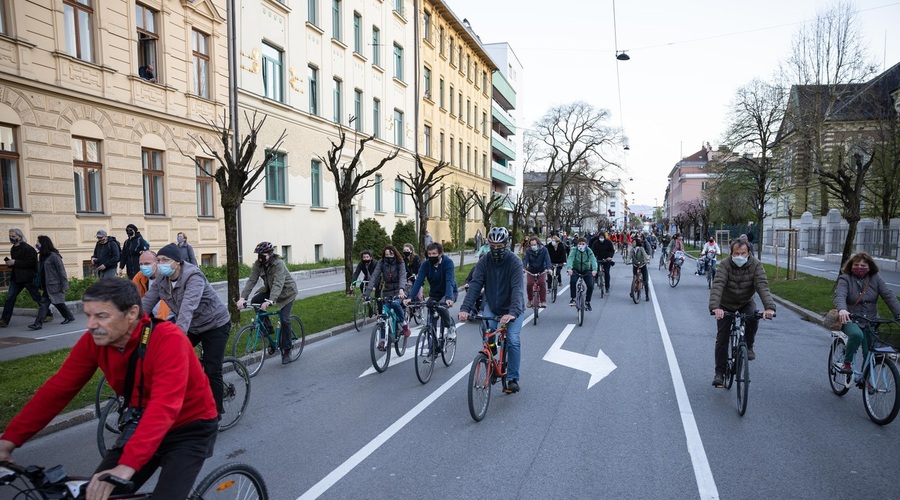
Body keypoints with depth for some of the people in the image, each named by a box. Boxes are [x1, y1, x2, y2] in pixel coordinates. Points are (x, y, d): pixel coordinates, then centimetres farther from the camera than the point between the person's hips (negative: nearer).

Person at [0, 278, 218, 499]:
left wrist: (126, 466, -47)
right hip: (144, 426, 6)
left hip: (190, 428, -6)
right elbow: (57, 389, -7)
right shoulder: (94, 340, -11)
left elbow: (164, 407, -39)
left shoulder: (167, 339, -31)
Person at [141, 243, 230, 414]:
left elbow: (188, 307, -42)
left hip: (215, 325, -7)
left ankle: (216, 412, 11)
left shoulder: (193, 277, -29)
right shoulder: (161, 279, -7)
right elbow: (146, 302, -13)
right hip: (191, 326, 7)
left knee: (212, 372, -5)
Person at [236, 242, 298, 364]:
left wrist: (270, 301, -55)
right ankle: (267, 327, 1)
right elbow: (251, 280, -20)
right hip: (269, 289, 6)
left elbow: (278, 284, -41)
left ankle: (286, 350, -1)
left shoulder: (279, 264, -30)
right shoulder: (258, 264, -12)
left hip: (286, 291, -6)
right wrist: (243, 297, -33)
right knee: (254, 301, -18)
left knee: (284, 319, -15)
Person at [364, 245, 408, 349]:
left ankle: (404, 324, -13)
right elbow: (374, 277, -14)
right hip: (387, 291, 3)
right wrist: (367, 293, -26)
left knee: (395, 303, -33)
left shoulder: (400, 264, -10)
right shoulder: (381, 263, -5)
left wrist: (401, 289, -45)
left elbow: (402, 277, -25)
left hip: (398, 291, -3)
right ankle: (382, 340, 2)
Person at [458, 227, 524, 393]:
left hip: (512, 308, -2)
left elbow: (517, 289, -32)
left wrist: (512, 312, -48)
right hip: (491, 305, 2)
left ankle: (512, 379, 1)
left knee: (513, 341, -14)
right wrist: (465, 308, -36)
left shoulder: (515, 262, -21)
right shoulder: (484, 262, -13)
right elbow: (475, 285, -21)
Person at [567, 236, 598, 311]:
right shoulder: (574, 250, -15)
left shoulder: (589, 251, -12)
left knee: (590, 286, -12)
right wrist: (569, 268, -49)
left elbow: (593, 260, -26)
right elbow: (570, 259, -29)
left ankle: (587, 302, 10)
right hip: (576, 270, -1)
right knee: (572, 281, -28)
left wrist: (594, 270, -45)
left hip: (586, 270, 1)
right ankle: (573, 299, -13)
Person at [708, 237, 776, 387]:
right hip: (726, 305, -1)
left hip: (746, 302, 1)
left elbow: (762, 286, -31)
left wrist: (769, 307, -48)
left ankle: (748, 346, -1)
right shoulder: (725, 264, -25)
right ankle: (719, 372, 8)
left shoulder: (755, 264, -20)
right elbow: (718, 285, -37)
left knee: (753, 317, -31)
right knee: (722, 338, -5)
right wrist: (715, 307, -53)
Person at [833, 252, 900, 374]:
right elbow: (840, 296, -24)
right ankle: (847, 363, -14)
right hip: (850, 319, -3)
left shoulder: (876, 278, 2)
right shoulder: (845, 279, -8)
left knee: (870, 352, -1)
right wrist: (842, 309, -45)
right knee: (857, 334, -34)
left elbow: (889, 296, -7)